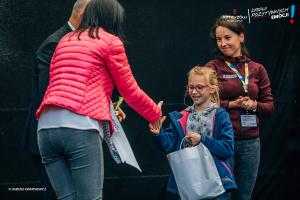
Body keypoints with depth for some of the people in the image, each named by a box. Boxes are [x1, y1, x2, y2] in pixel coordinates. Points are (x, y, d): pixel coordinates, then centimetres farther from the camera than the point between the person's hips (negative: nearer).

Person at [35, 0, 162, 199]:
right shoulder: (110, 41, 7)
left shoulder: (65, 41, 25)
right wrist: (156, 114, 29)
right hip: (80, 126, -6)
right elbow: (130, 91, 12)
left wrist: (107, 108, 39)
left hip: (46, 125, 6)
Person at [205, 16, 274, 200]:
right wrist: (231, 104, -15)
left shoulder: (257, 69, 9)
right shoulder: (212, 68, -1)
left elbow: (270, 107, 9)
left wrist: (253, 105, -10)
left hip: (250, 142, 4)